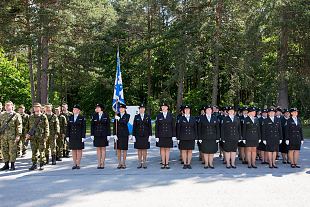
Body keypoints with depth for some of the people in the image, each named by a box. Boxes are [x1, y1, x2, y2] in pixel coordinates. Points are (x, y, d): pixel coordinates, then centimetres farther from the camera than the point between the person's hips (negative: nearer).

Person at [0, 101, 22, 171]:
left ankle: (12, 165, 10)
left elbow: (19, 126, -6)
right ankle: (6, 165, 19)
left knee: (12, 151, 1)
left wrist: (18, 135, -13)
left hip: (12, 137, -4)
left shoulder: (16, 115, -1)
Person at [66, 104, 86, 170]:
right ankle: (74, 164, 14)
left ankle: (78, 164, 8)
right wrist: (67, 136, 3)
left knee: (79, 149, 2)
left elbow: (84, 128, -6)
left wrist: (83, 137, -11)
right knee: (73, 150, 7)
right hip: (72, 136, 4)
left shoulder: (82, 118, -3)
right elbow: (68, 127, 9)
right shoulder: (70, 117, 8)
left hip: (79, 136, -4)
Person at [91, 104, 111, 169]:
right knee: (98, 149, 6)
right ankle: (99, 164, 12)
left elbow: (108, 126, -2)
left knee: (103, 149, 3)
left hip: (104, 135, -2)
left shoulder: (106, 116, -2)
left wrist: (108, 135, -7)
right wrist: (92, 135, -1)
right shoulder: (94, 116, 4)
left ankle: (102, 164, 8)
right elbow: (92, 126, 5)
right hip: (97, 135, 2)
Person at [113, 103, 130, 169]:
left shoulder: (127, 116, 1)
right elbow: (114, 125, 2)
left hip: (125, 134, -2)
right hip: (118, 134, 2)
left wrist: (119, 119, -20)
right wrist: (115, 134, -6)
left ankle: (124, 163, 12)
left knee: (124, 149, 3)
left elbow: (125, 123, -17)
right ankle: (119, 163, 14)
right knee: (118, 149, 4)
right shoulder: (117, 115, 6)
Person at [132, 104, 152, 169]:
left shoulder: (148, 117, 4)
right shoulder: (136, 117, 4)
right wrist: (133, 136, -3)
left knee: (145, 149, 3)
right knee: (139, 149, 4)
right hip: (138, 136, 0)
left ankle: (144, 163, 10)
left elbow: (150, 127, 4)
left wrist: (150, 136, -3)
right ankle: (139, 163, 10)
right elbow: (134, 127, 3)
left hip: (145, 136, 0)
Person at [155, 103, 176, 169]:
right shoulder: (158, 116, 1)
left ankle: (167, 164, 11)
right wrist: (156, 136, -4)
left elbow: (173, 126, 2)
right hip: (161, 135, 0)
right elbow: (156, 127, 0)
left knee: (167, 149, 5)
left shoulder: (170, 115, 1)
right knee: (162, 149, 5)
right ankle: (163, 163, 12)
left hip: (169, 135, 0)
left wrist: (174, 136, -3)